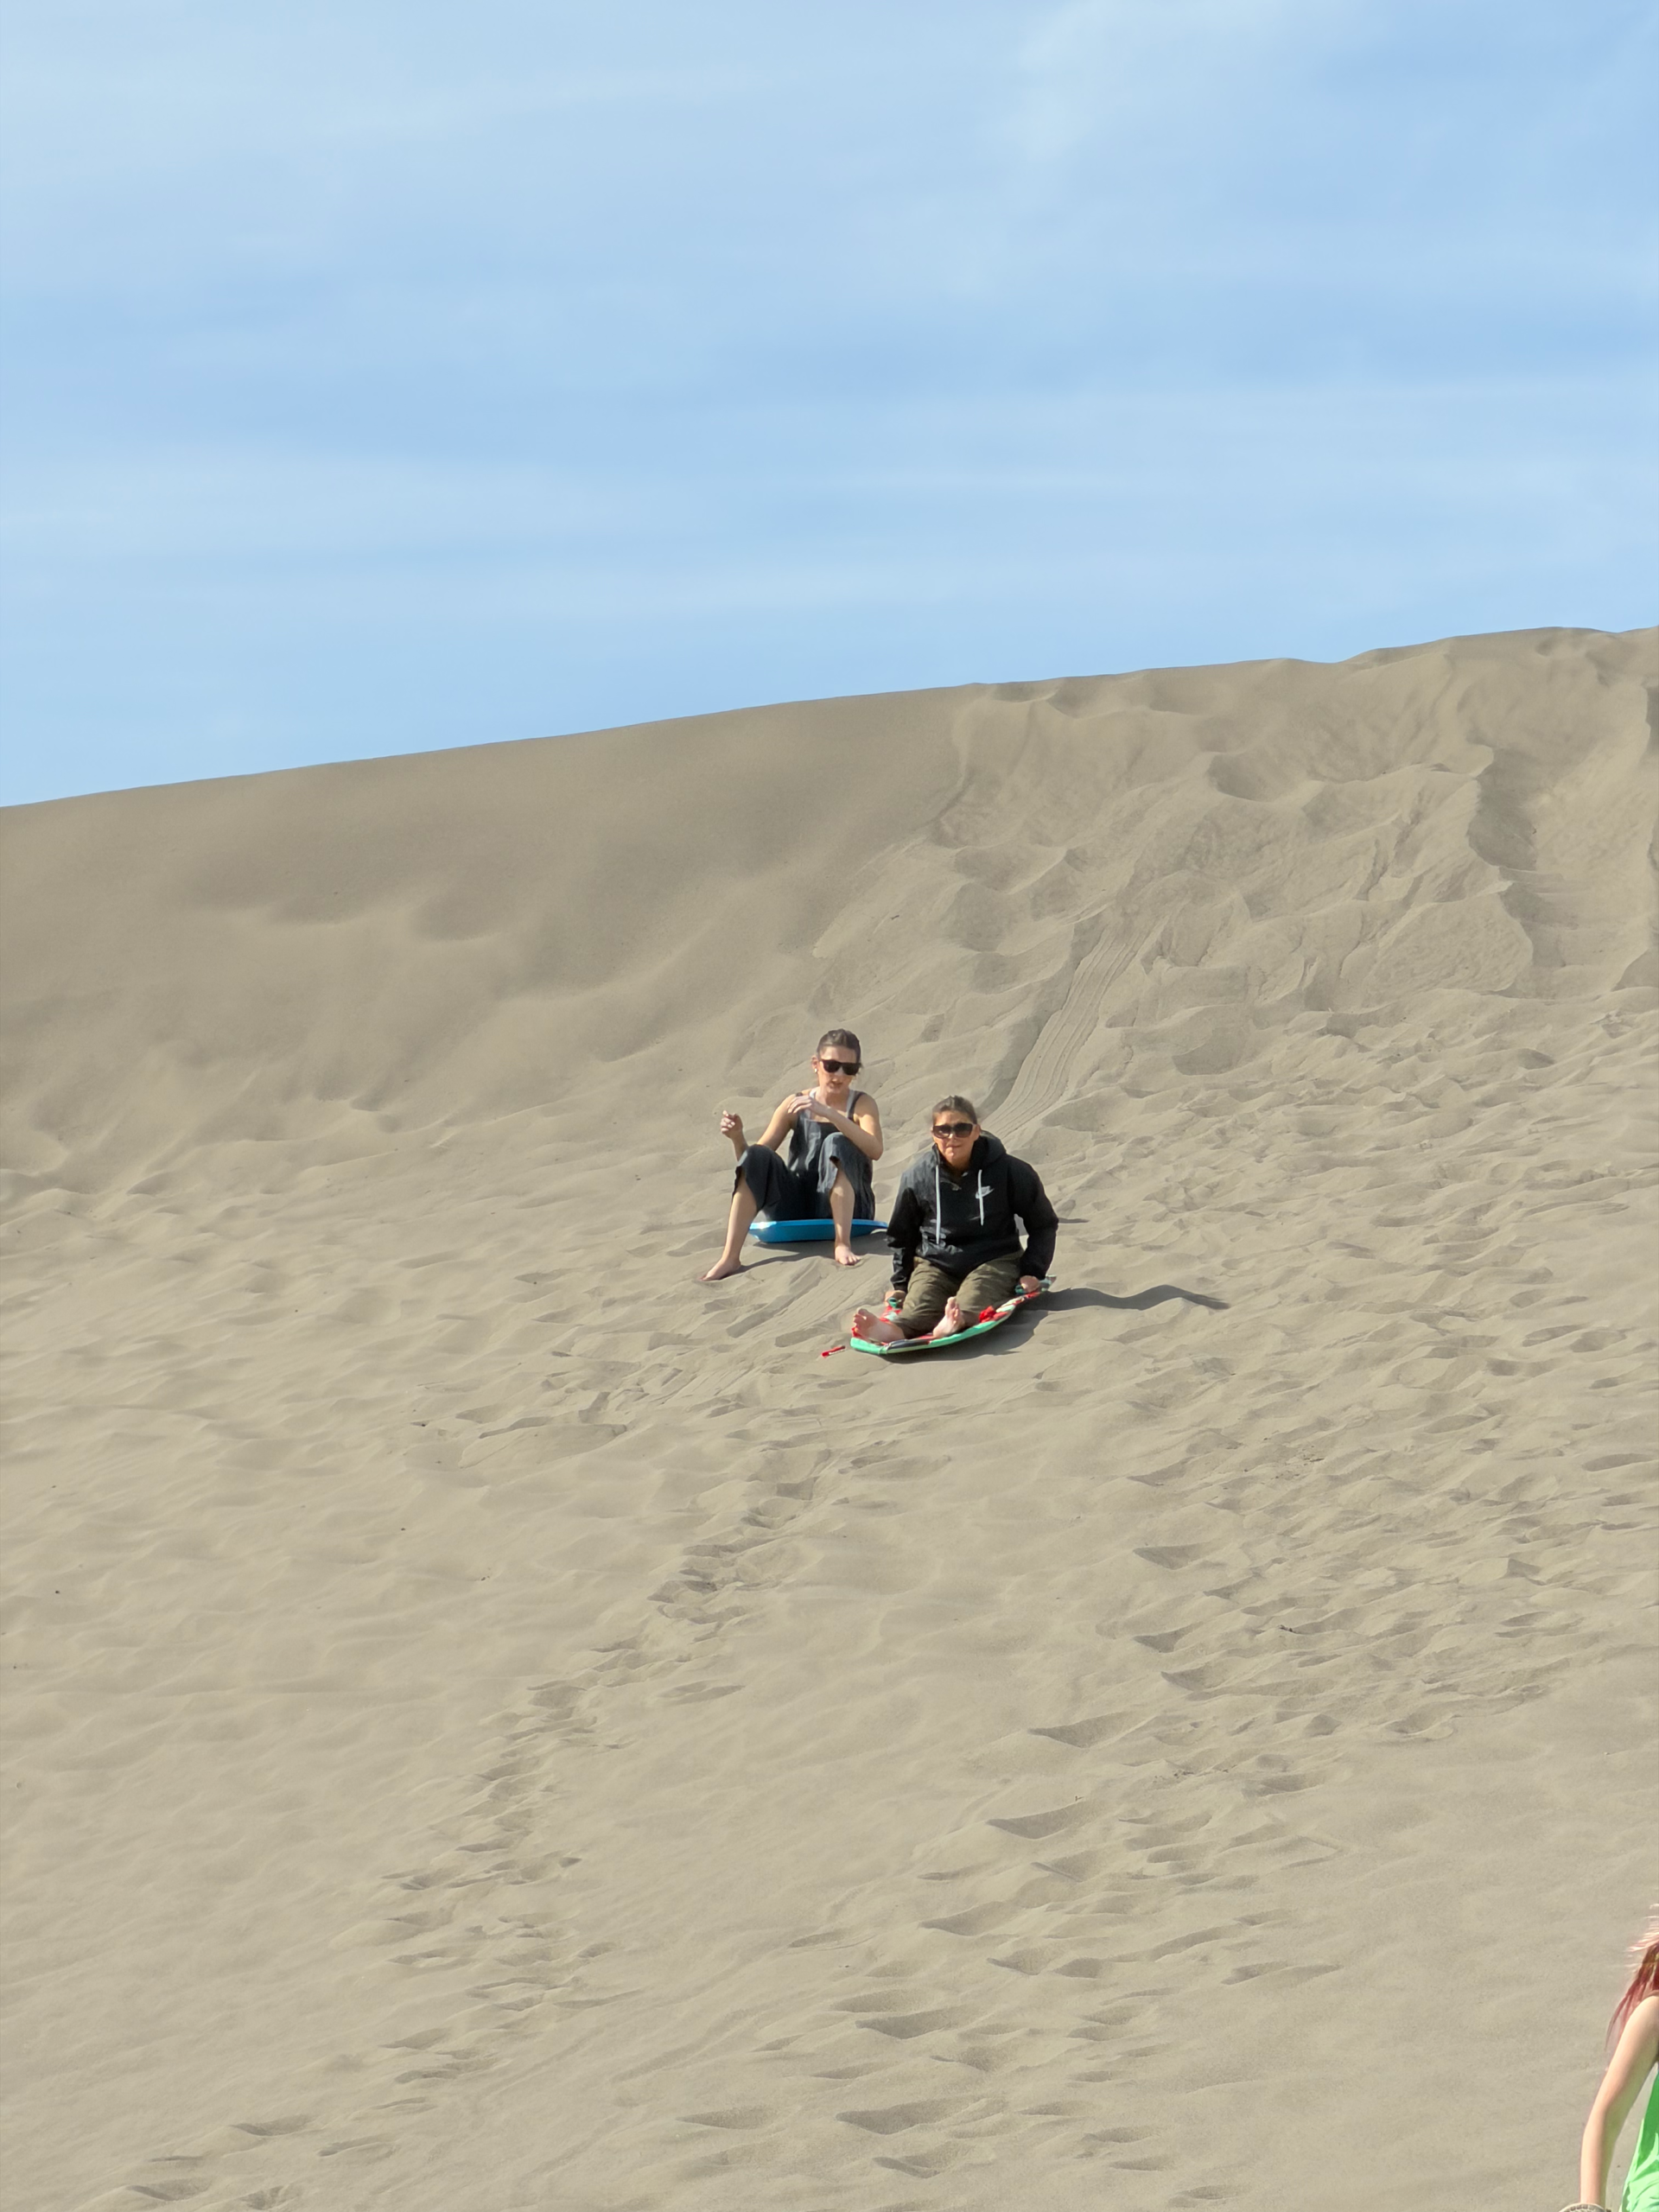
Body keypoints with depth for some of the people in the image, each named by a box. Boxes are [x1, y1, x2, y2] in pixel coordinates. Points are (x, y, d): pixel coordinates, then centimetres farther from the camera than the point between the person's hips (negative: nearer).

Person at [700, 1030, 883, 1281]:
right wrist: (737, 1137, -16)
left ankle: (843, 1243, -34)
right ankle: (729, 1259, -29)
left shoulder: (861, 1104, 1)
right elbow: (751, 1162, 7)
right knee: (757, 1157, -21)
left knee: (836, 1144, -27)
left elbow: (875, 1150, -22)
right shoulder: (796, 1103, 8)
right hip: (797, 1209, 3)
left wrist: (829, 1113, -31)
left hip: (846, 1207, -3)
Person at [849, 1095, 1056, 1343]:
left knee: (970, 1305, -38)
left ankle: (957, 1323, -72)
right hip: (936, 1264, 2)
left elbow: (1043, 1224, 7)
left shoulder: (1008, 1171, -5)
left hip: (994, 1260, -2)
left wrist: (1032, 1272, -2)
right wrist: (900, 1283, 13)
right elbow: (901, 1236, 17)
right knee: (918, 1309, -33)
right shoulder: (917, 1176, 1)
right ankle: (892, 1330, -66)